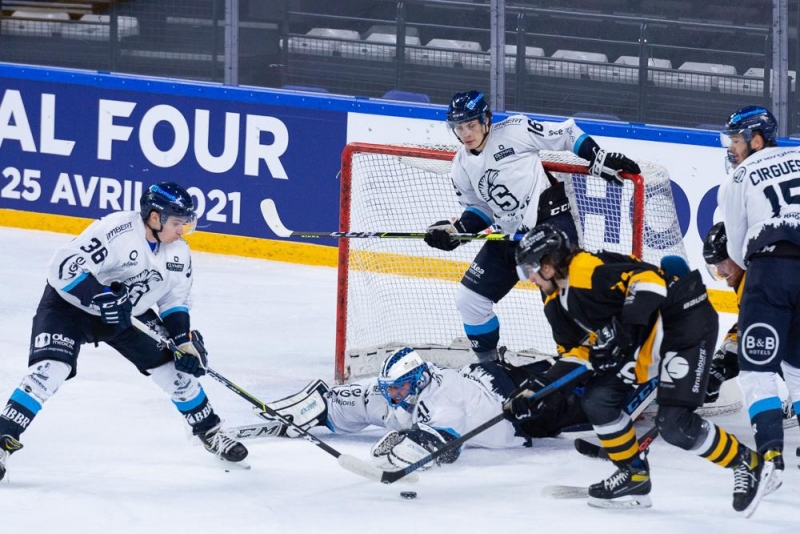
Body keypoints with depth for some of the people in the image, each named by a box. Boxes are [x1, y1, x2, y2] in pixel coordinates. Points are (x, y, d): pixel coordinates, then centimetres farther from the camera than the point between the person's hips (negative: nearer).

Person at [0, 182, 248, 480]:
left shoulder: (178, 253, -6)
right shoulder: (114, 231, -31)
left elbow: (175, 300, 6)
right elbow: (64, 267, -34)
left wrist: (184, 340, -7)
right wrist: (103, 298, -40)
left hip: (129, 314, 7)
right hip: (70, 305, -7)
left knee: (176, 366, 4)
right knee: (50, 370, -25)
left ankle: (210, 433, 24)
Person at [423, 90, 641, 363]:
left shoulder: (513, 131, -12)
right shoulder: (462, 166, 7)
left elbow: (566, 134, -6)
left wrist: (600, 160, -12)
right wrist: (455, 230, -1)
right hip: (508, 236, 7)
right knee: (469, 299, 5)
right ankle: (488, 363, 21)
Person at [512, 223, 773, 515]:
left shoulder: (589, 269, -21)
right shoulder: (559, 303, 11)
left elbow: (647, 278, -30)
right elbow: (577, 351, 19)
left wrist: (628, 330, -33)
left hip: (685, 320, -10)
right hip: (647, 341, 10)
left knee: (674, 424, -17)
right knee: (597, 399, 2)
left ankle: (748, 464, 0)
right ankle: (634, 476, 15)